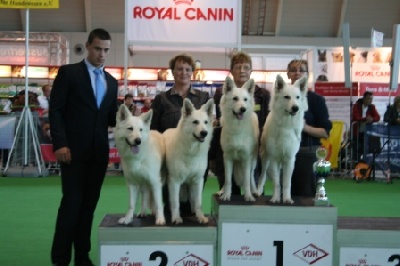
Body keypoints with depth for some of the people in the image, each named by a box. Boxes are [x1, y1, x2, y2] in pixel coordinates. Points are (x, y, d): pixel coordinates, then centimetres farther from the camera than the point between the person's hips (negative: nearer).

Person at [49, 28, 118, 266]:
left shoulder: (112, 82, 16)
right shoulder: (68, 72, 0)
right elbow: (55, 110, -6)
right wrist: (60, 143, -15)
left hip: (99, 152, 5)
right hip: (74, 150, -5)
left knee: (89, 204, 7)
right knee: (72, 202, -6)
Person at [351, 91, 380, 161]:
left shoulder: (372, 107, 3)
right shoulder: (356, 106, -8)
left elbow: (378, 117, -5)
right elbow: (356, 118, -20)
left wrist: (372, 119, -28)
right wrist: (365, 119, -35)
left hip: (366, 132, 3)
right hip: (356, 132, -3)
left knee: (364, 149, 3)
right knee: (356, 150, -2)